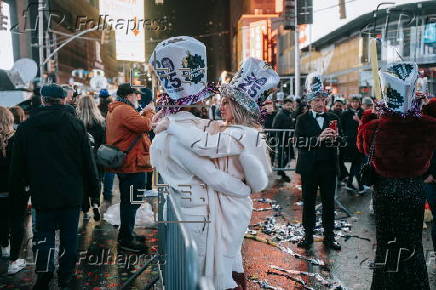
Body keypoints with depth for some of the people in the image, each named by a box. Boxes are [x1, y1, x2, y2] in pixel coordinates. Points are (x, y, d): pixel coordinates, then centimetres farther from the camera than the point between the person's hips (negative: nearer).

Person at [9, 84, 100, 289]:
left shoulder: (25, 127, 0)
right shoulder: (75, 124, -5)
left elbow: (17, 167, 5)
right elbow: (88, 162, -4)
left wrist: (16, 195, 13)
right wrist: (94, 190, 4)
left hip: (42, 194, 1)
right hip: (71, 194, 0)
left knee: (44, 234, 13)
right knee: (69, 236, 11)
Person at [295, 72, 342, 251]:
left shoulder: (333, 118, 7)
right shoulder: (302, 119, -2)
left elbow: (339, 144, 6)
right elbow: (299, 143, -14)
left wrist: (335, 138, -17)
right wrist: (319, 138, -25)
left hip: (328, 167, 2)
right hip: (309, 168, -2)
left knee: (329, 202, 8)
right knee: (308, 202, 8)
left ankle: (329, 236, 18)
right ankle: (308, 235, 19)